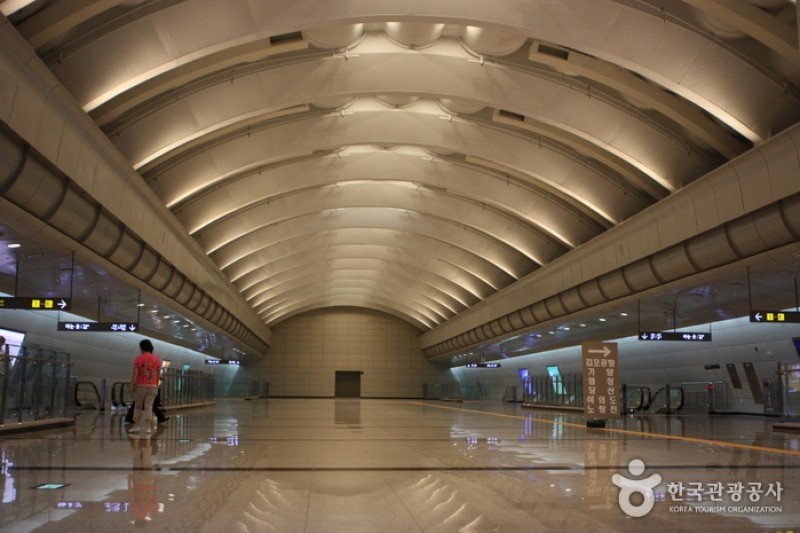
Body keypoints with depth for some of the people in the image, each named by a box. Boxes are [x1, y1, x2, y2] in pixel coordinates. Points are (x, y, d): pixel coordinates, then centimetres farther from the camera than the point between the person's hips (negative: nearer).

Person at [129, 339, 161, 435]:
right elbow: (158, 375, 6)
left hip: (140, 386, -2)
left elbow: (135, 373, -10)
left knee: (138, 406, 12)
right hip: (152, 387, 2)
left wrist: (132, 386, -4)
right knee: (148, 407, 4)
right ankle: (148, 427, 1)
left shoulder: (138, 358, -6)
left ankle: (136, 426, 14)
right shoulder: (156, 359, 3)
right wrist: (156, 385, 15)